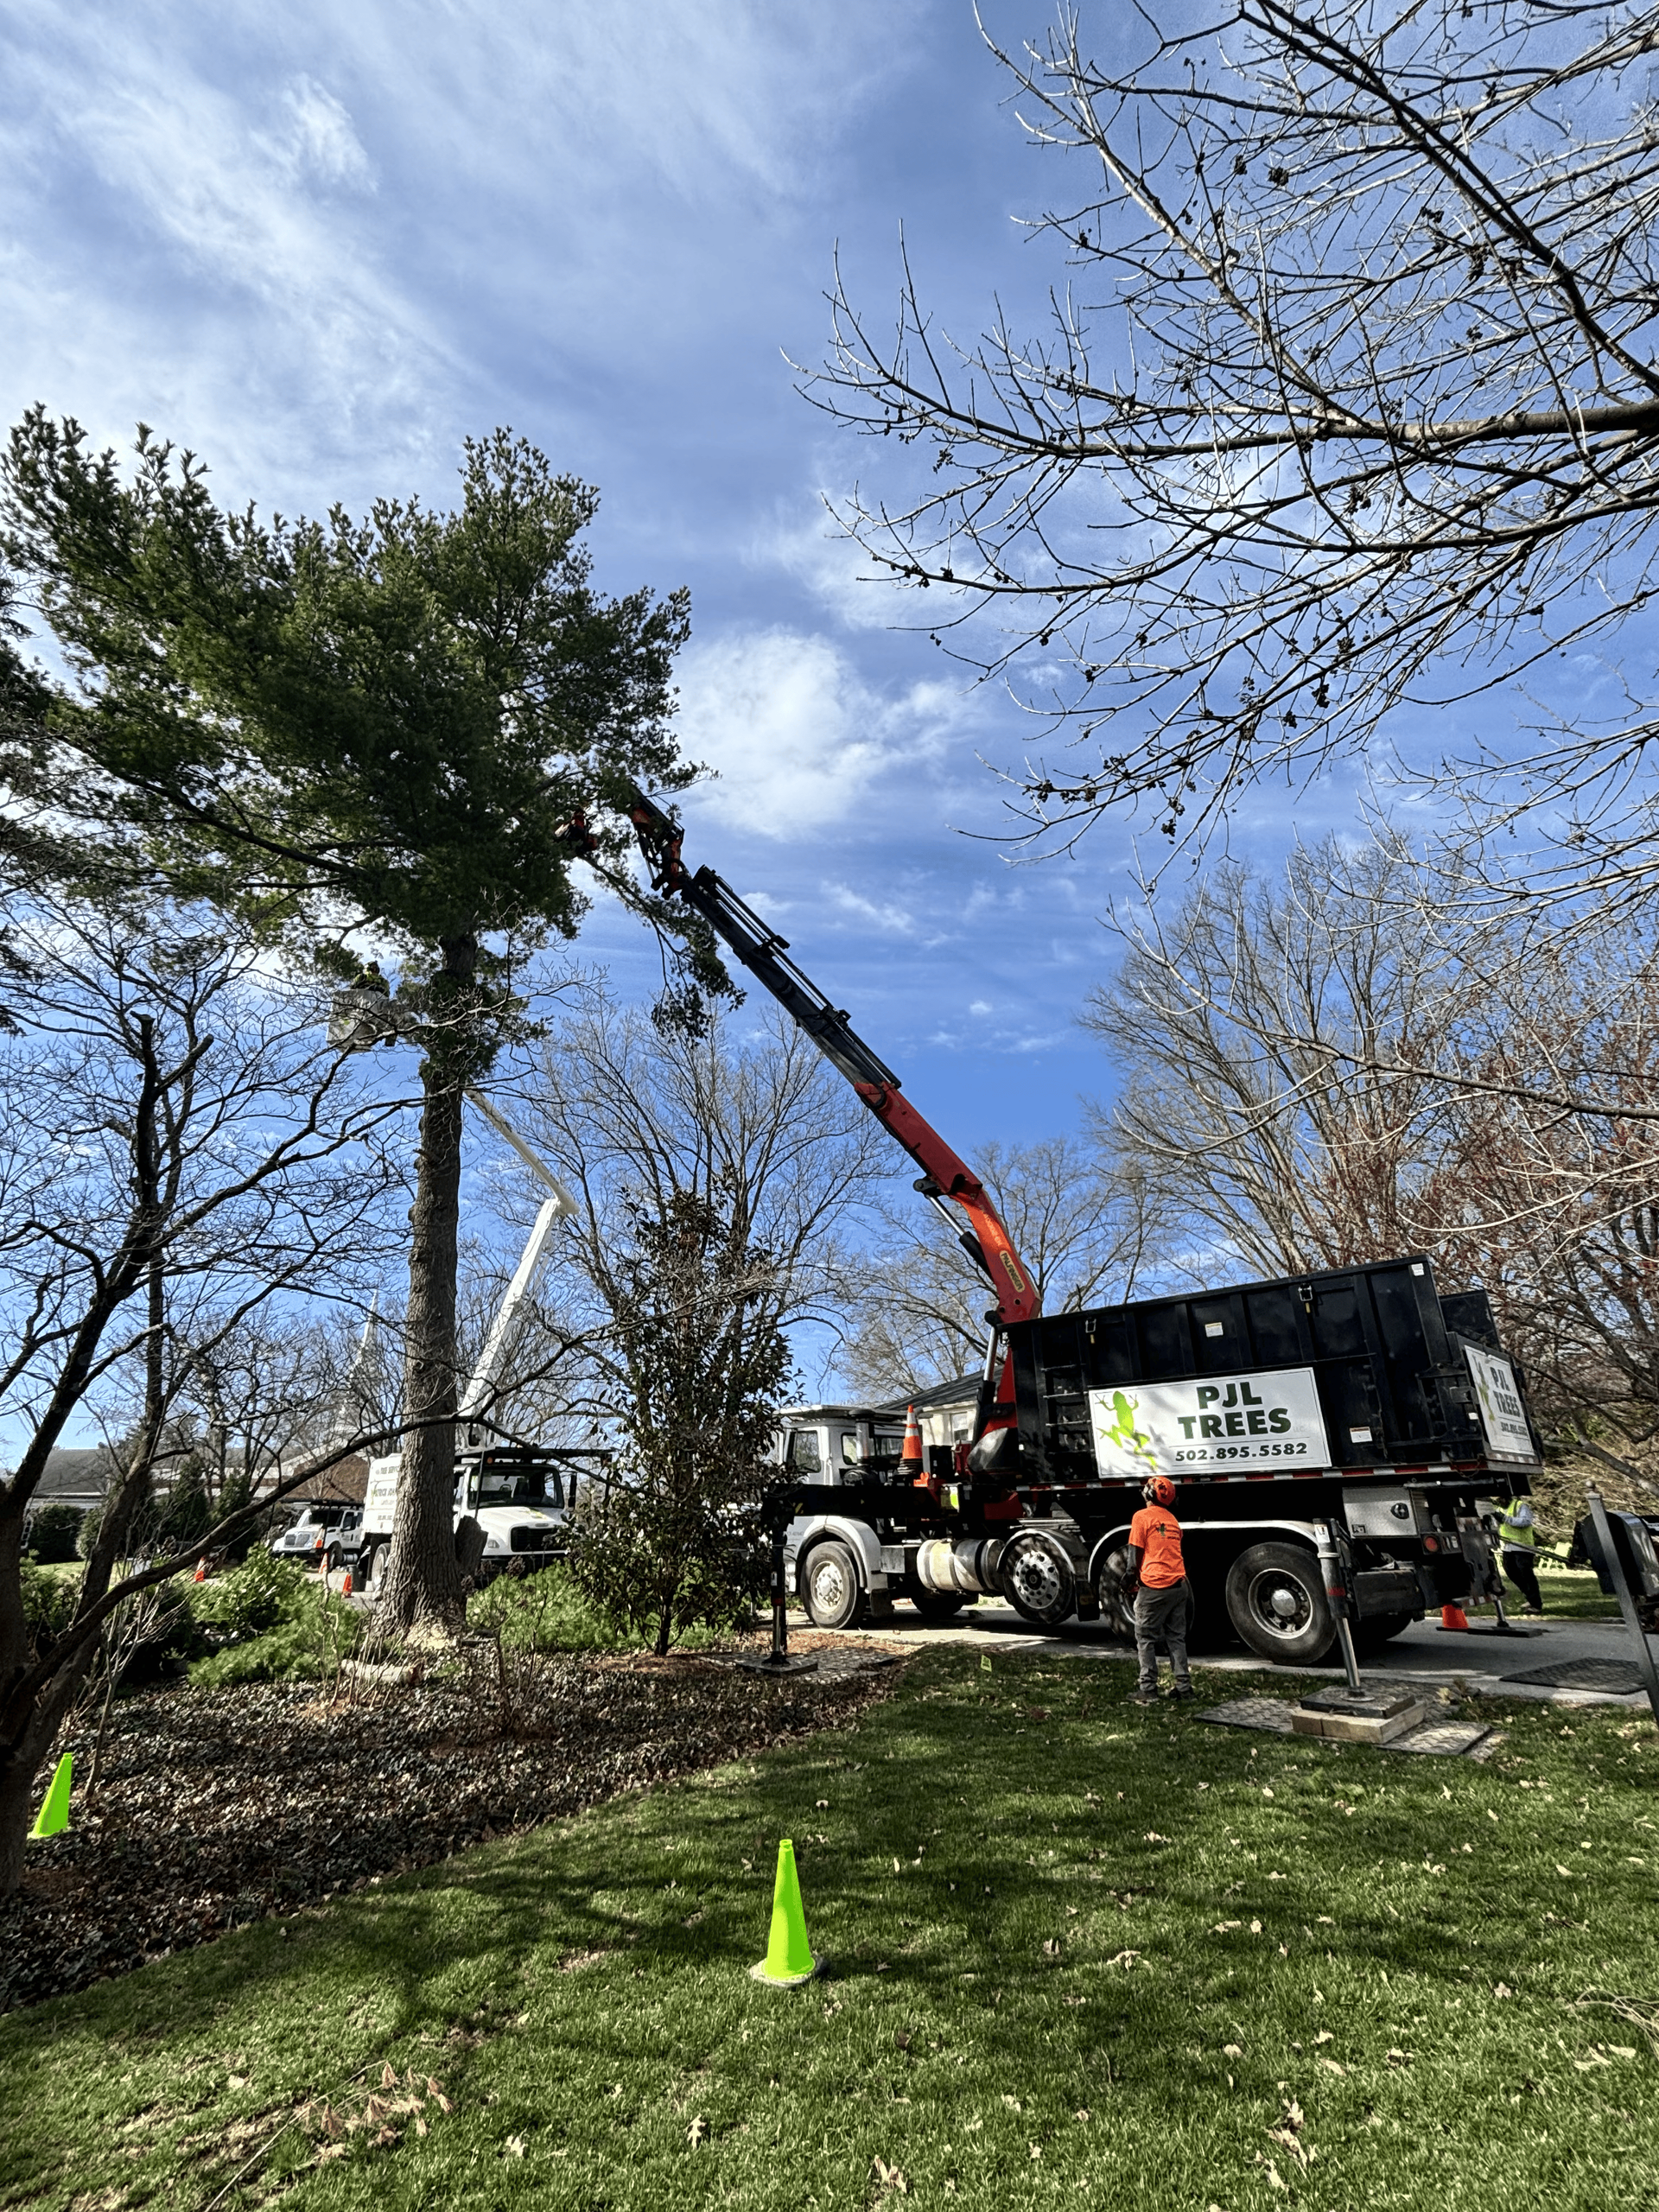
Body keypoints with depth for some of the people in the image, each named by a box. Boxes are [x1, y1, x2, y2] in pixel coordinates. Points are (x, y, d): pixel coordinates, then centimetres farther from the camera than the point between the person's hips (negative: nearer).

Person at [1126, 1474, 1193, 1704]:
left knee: (1145, 1639, 3)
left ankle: (1148, 1690, 2)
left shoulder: (1142, 1516, -7)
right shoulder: (1172, 1519, 14)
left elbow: (1136, 1553, -7)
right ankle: (1183, 1685, 17)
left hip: (1154, 1588, -6)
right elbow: (1172, 1550, 17)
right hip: (1179, 1584, 6)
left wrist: (1134, 1579, 6)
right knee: (1176, 1637, 16)